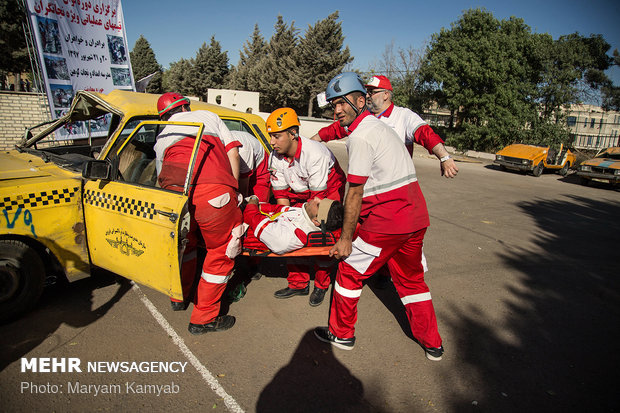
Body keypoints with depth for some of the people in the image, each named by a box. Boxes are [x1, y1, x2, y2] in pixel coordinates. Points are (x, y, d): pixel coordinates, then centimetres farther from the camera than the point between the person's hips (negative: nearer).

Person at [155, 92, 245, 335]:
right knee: (221, 251, 10)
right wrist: (233, 192, 19)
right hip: (213, 190, -4)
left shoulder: (161, 139, 33)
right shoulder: (206, 116, 27)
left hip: (174, 190, 4)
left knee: (183, 242, 29)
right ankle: (203, 319, 19)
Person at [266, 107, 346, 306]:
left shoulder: (315, 154, -34)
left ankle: (321, 285, 10)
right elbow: (281, 194, -7)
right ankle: (298, 284, 13)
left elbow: (317, 197, -29)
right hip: (299, 194, 6)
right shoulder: (275, 157, -14)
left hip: (328, 190, -5)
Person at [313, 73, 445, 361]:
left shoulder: (360, 136, -13)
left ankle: (341, 334, 26)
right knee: (411, 279, 22)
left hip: (386, 220, -9)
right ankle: (432, 344, 34)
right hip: (415, 216, 9)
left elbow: (355, 193, -14)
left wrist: (346, 238, -7)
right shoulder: (379, 125, 16)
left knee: (350, 272, 9)